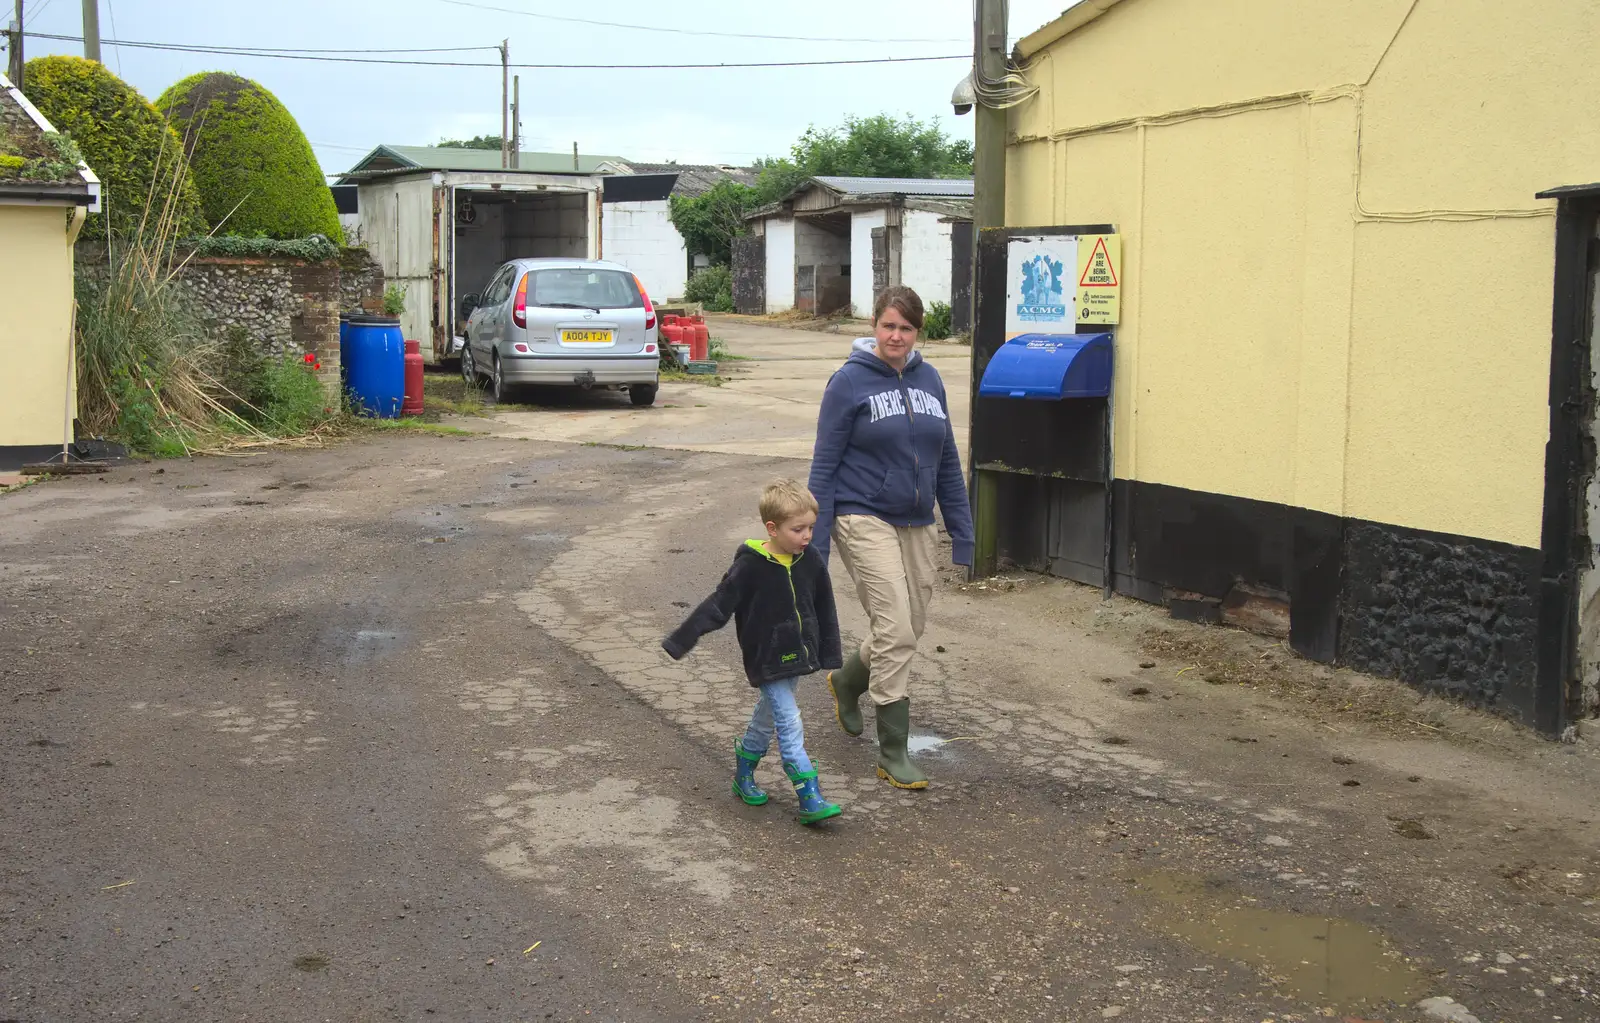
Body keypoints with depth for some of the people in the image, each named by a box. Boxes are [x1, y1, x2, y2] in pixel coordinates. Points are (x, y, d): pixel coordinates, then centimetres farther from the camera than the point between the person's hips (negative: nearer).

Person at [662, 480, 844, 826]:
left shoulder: (811, 564, -3)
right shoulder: (751, 566, -19)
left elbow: (825, 613, 8)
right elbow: (717, 606, -15)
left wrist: (830, 656, 12)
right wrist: (681, 641, -15)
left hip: (797, 657, 6)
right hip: (767, 661, -6)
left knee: (769, 715, 21)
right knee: (790, 725, -10)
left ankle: (744, 773, 41)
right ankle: (810, 799, -11)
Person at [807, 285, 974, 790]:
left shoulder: (928, 379, 8)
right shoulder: (850, 382, -7)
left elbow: (947, 460, 13)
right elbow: (824, 465, -5)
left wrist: (962, 529, 11)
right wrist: (815, 542, -8)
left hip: (916, 523, 6)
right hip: (864, 518, -6)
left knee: (908, 630, 12)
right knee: (895, 629, -13)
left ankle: (846, 682, 43)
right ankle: (893, 753, -3)